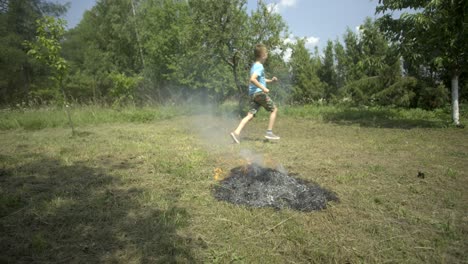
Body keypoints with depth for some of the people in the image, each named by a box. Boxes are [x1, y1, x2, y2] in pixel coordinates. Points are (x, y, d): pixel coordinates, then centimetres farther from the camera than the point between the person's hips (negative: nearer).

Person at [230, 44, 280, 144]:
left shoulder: (255, 66, 20)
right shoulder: (259, 66, -11)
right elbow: (253, 79, -27)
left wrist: (270, 80, 24)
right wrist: (263, 88, -24)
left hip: (253, 94, 8)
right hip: (259, 92, -8)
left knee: (250, 114, 1)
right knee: (274, 109, 8)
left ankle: (236, 132, -12)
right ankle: (269, 132, 9)